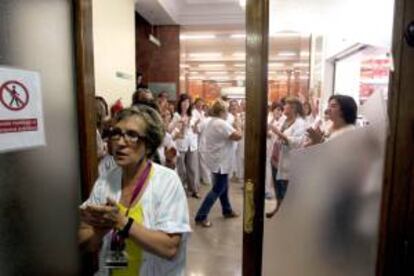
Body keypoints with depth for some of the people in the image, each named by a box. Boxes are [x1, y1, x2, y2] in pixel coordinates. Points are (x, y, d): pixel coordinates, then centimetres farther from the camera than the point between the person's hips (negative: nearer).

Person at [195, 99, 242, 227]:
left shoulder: (212, 122, 9)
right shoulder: (221, 124, -22)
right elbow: (238, 136, -25)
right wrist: (238, 127, -7)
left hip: (217, 159, 10)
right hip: (220, 161, -10)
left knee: (223, 186, 22)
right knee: (217, 189, -3)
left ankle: (227, 210, 38)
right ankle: (201, 216, 0)